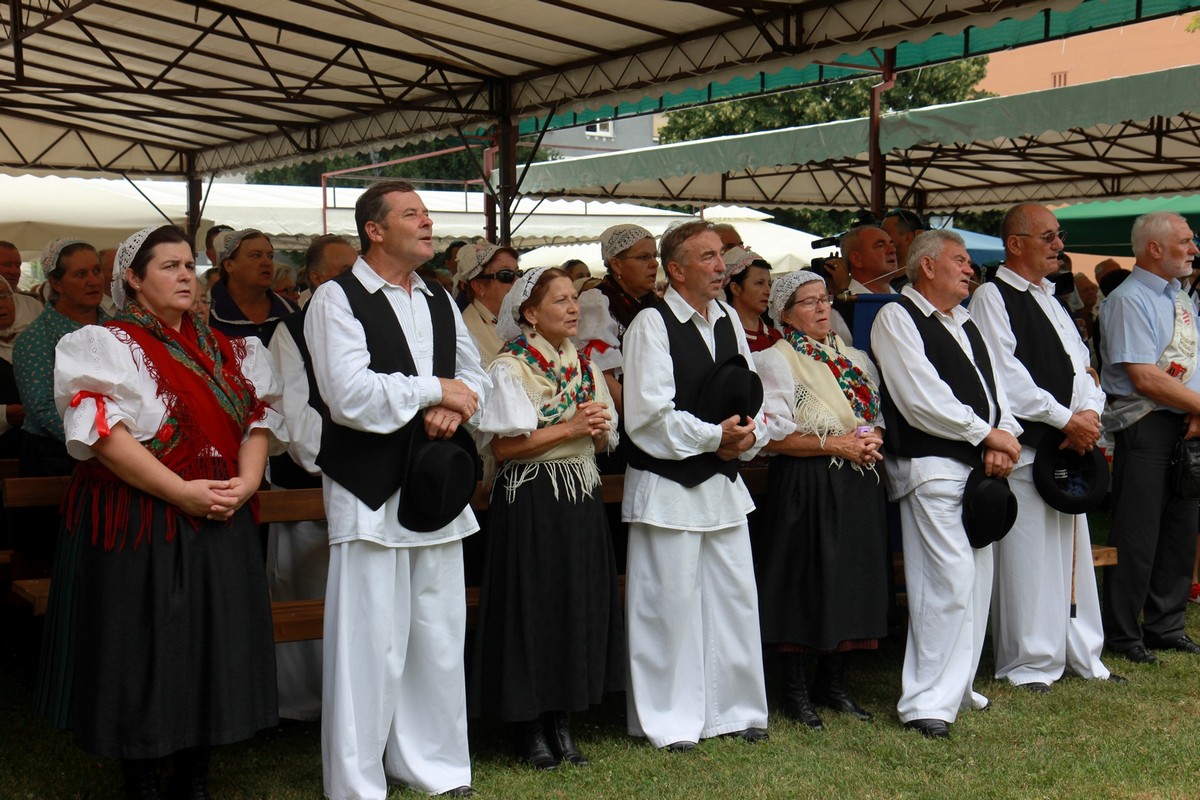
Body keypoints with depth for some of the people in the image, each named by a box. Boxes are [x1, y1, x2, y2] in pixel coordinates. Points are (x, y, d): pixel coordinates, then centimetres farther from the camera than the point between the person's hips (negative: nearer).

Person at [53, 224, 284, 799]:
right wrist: (183, 493, -20)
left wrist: (247, 480, -12)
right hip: (140, 524, -5)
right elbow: (103, 434, -16)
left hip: (222, 520, 5)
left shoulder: (224, 349, 13)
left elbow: (258, 415, 7)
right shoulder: (107, 345, -5)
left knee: (213, 648, 8)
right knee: (144, 657, 1)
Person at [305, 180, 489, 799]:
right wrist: (434, 390, -9)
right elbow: (351, 396, -19)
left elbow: (475, 379, 19)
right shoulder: (337, 299, -6)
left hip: (435, 489, 7)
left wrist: (456, 408, -4)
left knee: (439, 637, 12)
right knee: (370, 644, -3)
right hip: (370, 489, -7)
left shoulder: (440, 302, 17)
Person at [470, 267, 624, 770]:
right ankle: (531, 729, 8)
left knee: (580, 605, 7)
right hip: (530, 499, -6)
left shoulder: (584, 365, 13)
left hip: (581, 500, 7)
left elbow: (603, 441, 17)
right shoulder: (510, 367, -7)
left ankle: (563, 721, 18)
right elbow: (502, 446, -16)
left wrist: (598, 429, -6)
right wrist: (569, 429, -16)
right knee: (533, 608, -3)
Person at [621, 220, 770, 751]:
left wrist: (746, 437, -5)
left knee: (735, 598, 11)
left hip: (723, 482, 7)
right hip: (667, 484, -7)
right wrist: (715, 436, -15)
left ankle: (735, 709, 24)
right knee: (670, 603, 0)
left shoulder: (728, 320, 12)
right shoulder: (652, 325, -10)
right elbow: (649, 415, -16)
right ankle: (669, 721, 11)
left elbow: (753, 394, 14)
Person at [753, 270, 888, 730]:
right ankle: (794, 691, 8)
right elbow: (773, 435, -12)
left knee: (851, 583, 9)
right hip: (804, 487, -6)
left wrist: (873, 440, -3)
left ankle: (833, 683, 21)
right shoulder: (775, 361, -4)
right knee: (803, 584, -2)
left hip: (857, 485, 6)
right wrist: (835, 444, -16)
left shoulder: (854, 359, 16)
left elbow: (877, 416, 20)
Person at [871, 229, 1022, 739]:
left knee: (977, 581, 11)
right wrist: (989, 434, -11)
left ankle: (955, 686, 23)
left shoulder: (965, 323, 21)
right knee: (950, 582, -14)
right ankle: (927, 702, -8)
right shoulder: (896, 319, -6)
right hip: (930, 467, -9)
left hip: (978, 467, 9)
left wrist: (1004, 438, -3)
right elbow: (922, 401, -15)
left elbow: (992, 387, 16)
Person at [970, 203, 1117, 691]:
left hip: (1069, 448, 8)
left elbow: (1078, 363, 15)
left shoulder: (1050, 300, 19)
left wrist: (1090, 412, -5)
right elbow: (1006, 377, -15)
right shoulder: (992, 298, -6)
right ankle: (1029, 664, 6)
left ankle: (1080, 655, 21)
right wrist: (1067, 418, -13)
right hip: (1025, 448, -8)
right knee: (1026, 555, -4)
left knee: (1072, 553, 12)